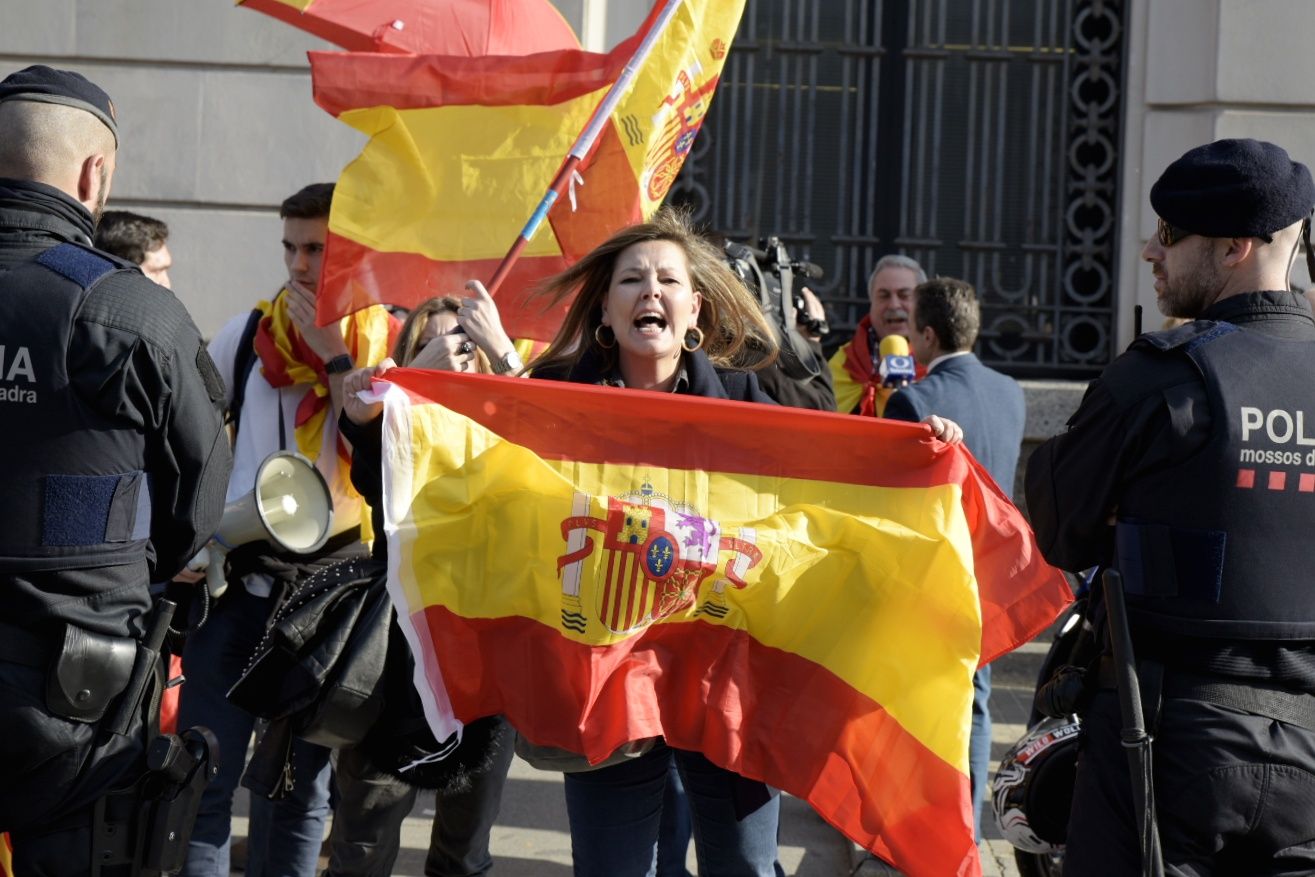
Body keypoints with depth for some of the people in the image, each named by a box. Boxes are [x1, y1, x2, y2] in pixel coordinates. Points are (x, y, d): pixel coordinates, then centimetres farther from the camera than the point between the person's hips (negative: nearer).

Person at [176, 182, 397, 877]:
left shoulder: (392, 347, 0)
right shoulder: (248, 335, 4)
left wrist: (336, 357, -14)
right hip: (239, 575, 0)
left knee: (303, 783, 10)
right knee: (206, 780, -6)